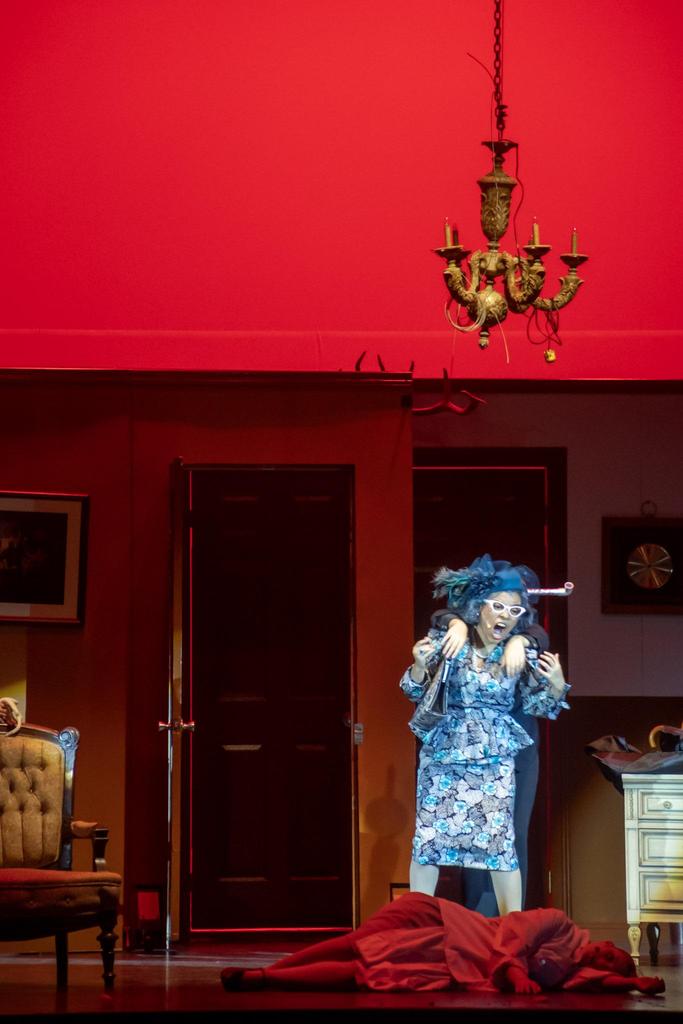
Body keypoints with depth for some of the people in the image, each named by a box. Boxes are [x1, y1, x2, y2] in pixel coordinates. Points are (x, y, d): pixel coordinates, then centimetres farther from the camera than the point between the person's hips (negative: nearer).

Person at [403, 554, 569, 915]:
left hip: (494, 761, 0)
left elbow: (538, 706, 3)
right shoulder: (448, 641, -5)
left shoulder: (522, 654, -2)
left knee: (499, 841, -3)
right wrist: (420, 665, -19)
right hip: (442, 755, 0)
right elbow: (415, 692, 2)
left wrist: (556, 685, -18)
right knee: (429, 837, 1)